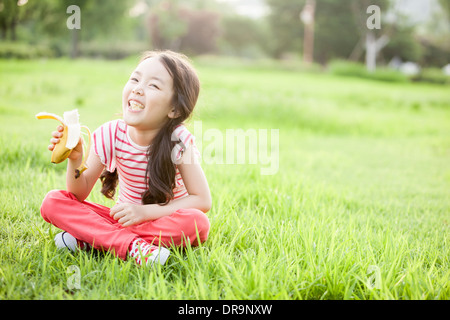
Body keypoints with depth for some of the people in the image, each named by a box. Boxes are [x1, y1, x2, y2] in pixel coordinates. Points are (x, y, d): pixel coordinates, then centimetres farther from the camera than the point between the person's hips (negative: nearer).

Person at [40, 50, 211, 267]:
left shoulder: (179, 141, -19)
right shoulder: (110, 135, -11)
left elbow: (202, 200, -20)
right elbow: (80, 193, -4)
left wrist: (145, 211, -26)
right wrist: (75, 160, -25)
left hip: (165, 221, -2)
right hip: (123, 217, 3)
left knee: (197, 223, -37)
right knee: (52, 202, -15)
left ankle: (88, 239, -26)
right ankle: (131, 245, -32)